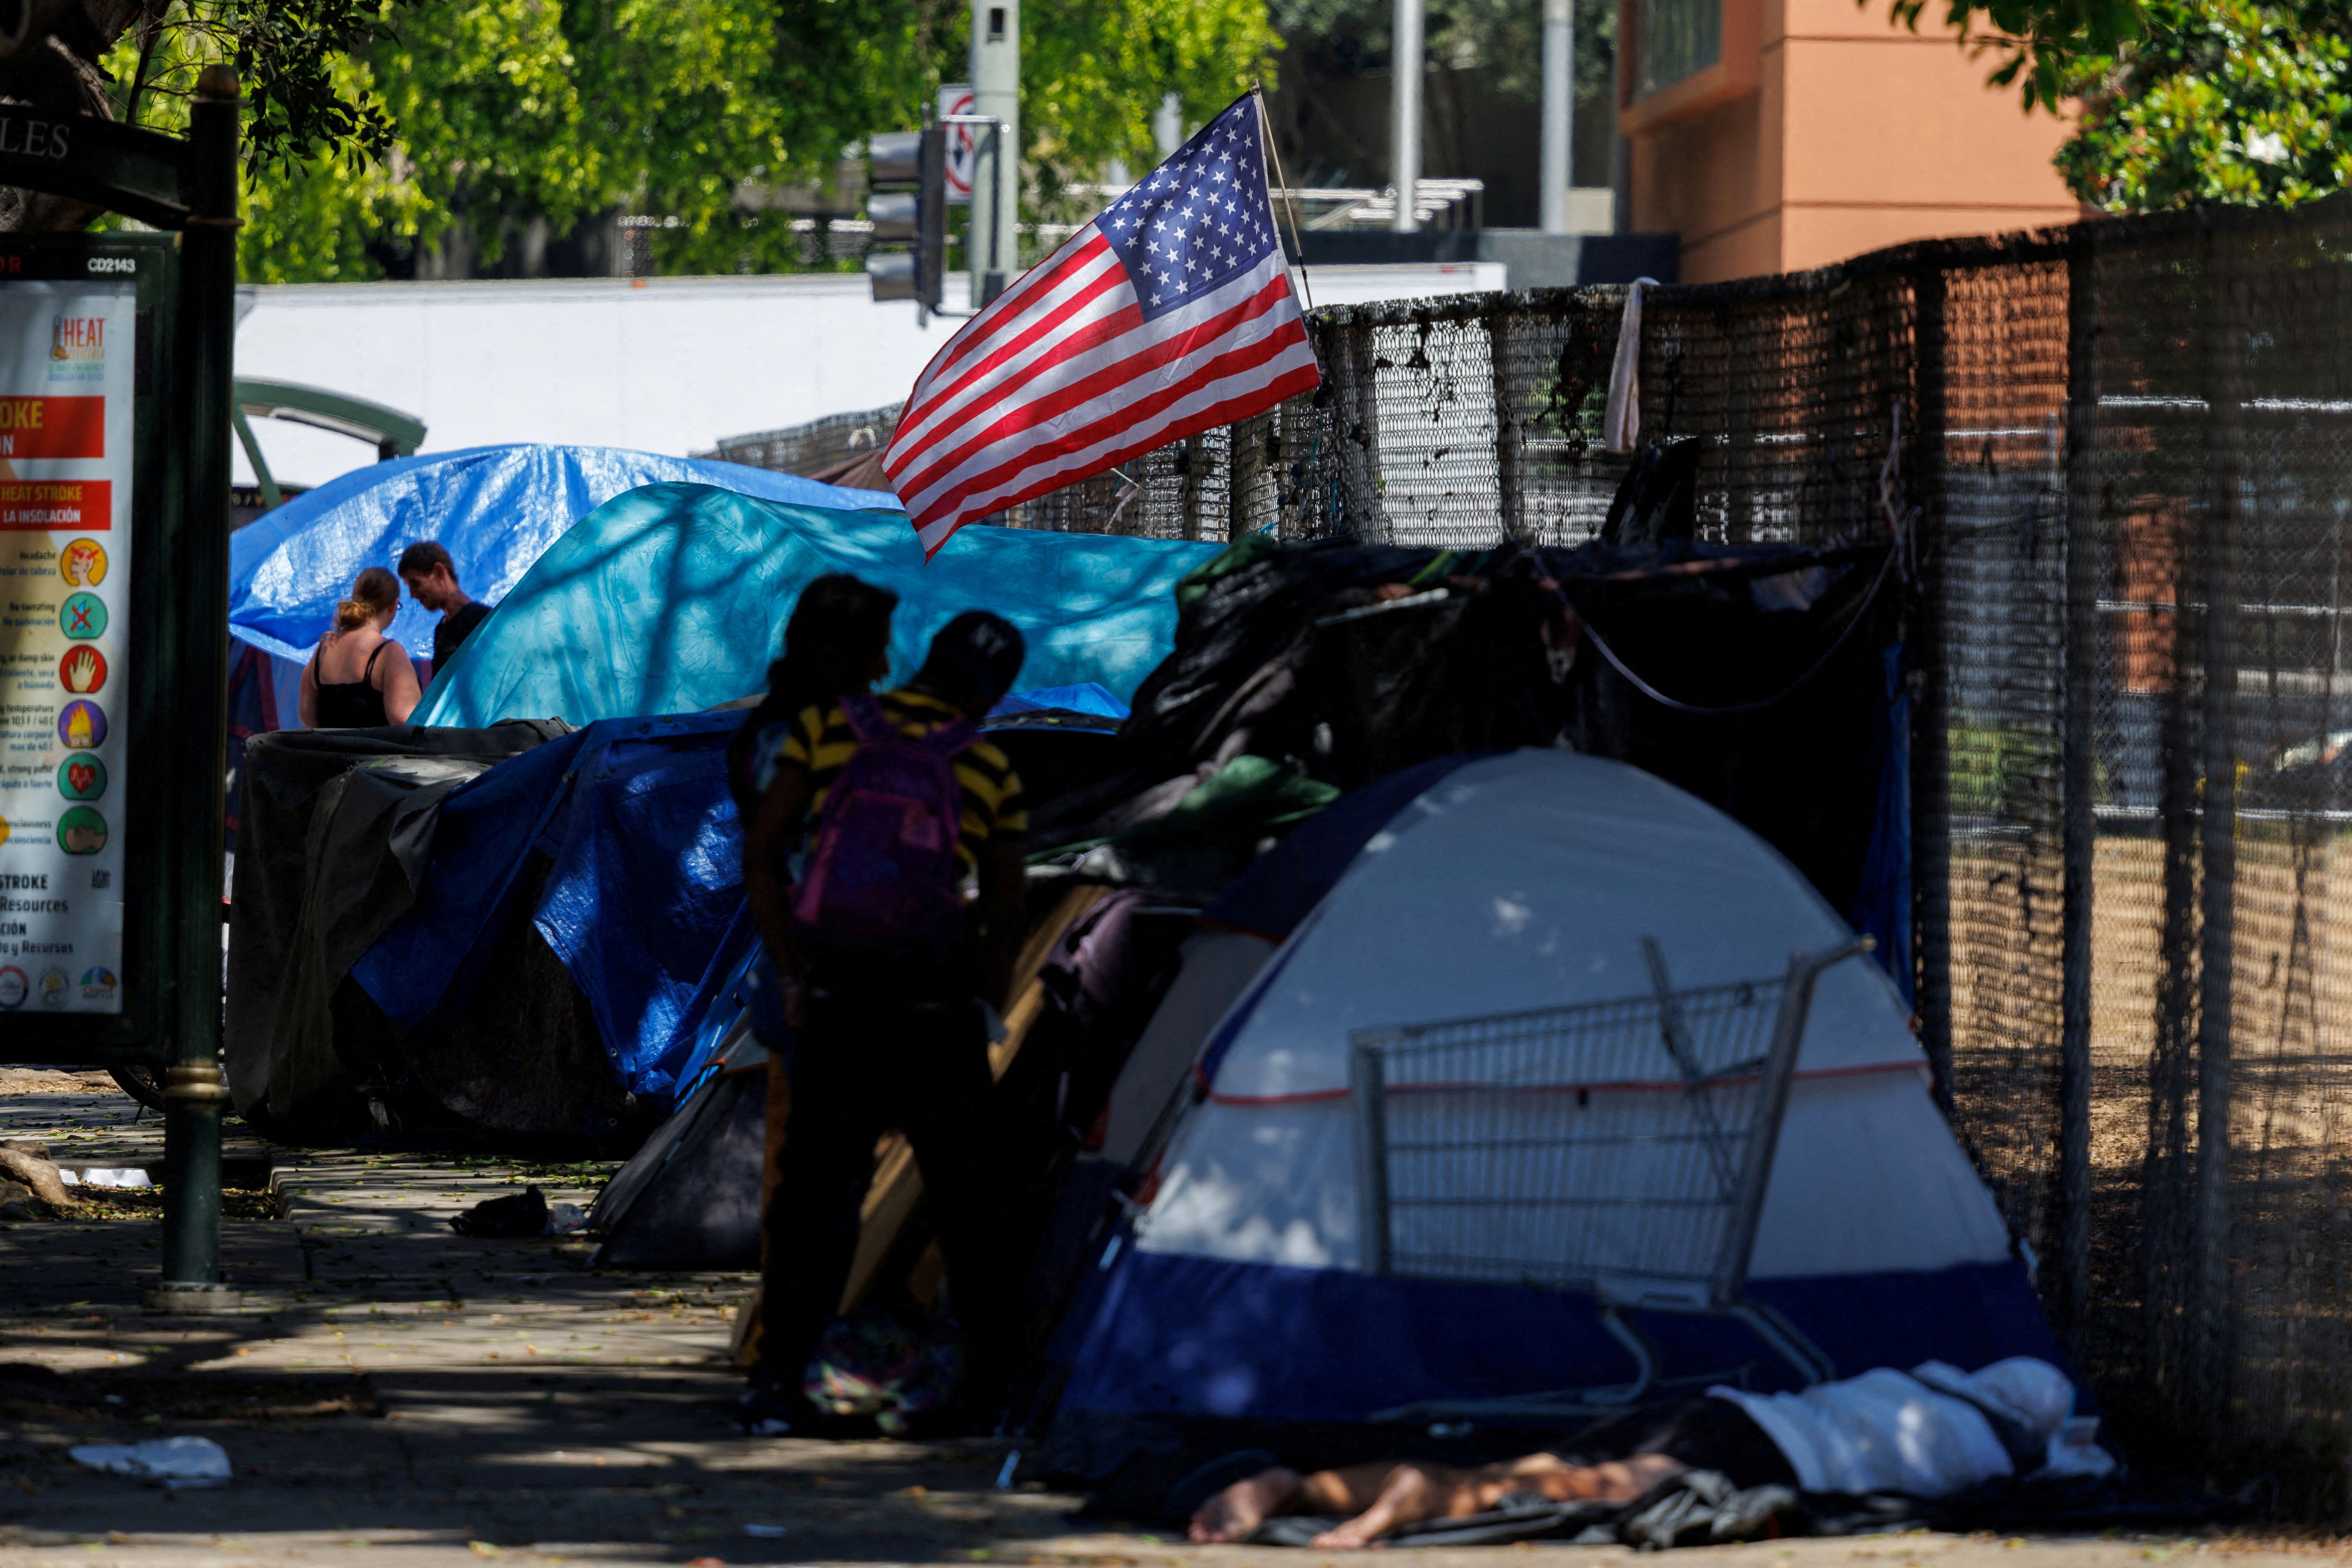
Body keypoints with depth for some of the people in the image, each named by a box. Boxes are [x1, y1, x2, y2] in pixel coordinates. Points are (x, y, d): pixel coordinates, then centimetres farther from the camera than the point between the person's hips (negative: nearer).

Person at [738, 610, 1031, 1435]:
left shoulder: (826, 728, 3)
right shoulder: (990, 771, 2)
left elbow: (762, 855, 2)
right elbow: (1006, 917, 6)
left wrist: (791, 974, 6)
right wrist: (982, 1012, 15)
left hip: (836, 1005, 1)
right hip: (936, 1011, -1)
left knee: (814, 1194, 5)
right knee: (966, 1200, 9)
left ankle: (777, 1382, -2)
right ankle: (995, 1379, 10)